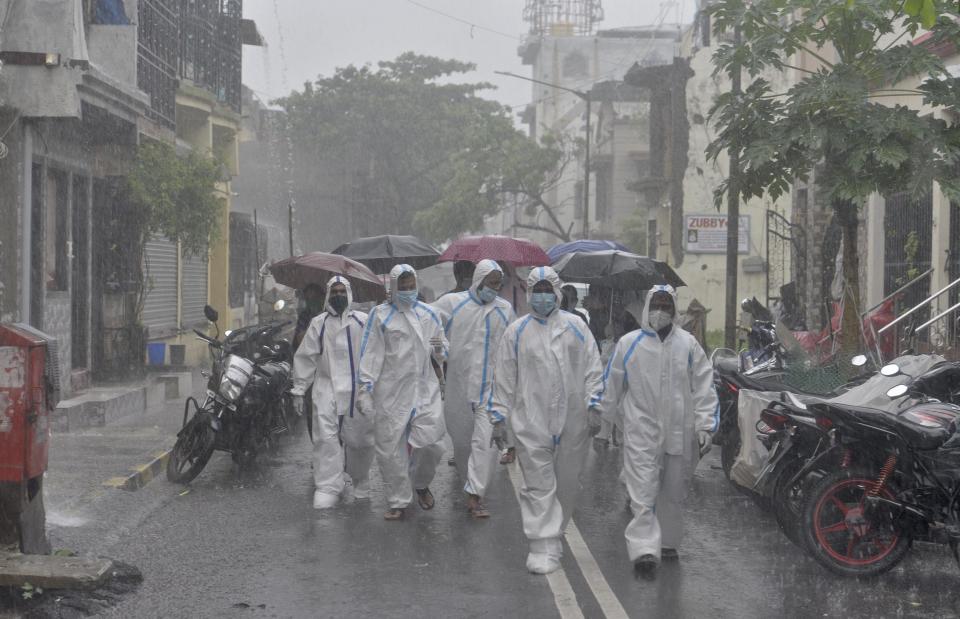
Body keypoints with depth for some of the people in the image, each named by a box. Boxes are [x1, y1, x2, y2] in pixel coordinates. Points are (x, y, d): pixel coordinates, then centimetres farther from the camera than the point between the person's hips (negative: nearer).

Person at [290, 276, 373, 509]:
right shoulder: (319, 323, 7)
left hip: (358, 390, 0)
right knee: (326, 436, -11)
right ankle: (328, 487, -8)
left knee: (359, 439, 7)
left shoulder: (363, 322, 6)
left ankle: (359, 484, 27)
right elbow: (305, 358, 8)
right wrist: (298, 390, 4)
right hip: (327, 387, 0)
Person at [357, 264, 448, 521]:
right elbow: (371, 353, -2)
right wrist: (365, 387, -9)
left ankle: (421, 483, 22)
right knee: (391, 447, 1)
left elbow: (442, 354, 21)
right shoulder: (380, 315, 3)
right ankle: (398, 501, 16)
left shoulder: (429, 314, 13)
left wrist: (440, 350, -3)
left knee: (430, 441, -9)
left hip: (425, 387, 2)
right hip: (391, 391, -2)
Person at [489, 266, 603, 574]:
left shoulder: (576, 327, 9)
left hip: (572, 420, 2)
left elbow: (592, 369, 9)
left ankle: (553, 534, 27)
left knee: (566, 482, 10)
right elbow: (504, 377, 7)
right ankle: (542, 547, -7)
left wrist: (594, 405, 0)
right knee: (539, 485, -7)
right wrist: (499, 415, 4)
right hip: (531, 420, -2)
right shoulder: (517, 331, 7)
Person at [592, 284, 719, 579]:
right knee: (643, 492, -11)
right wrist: (598, 413, 16)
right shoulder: (628, 344, 3)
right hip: (641, 431, -2)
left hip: (679, 433, 2)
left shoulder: (687, 344, 5)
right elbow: (611, 384, 13)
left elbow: (704, 387, 5)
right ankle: (644, 549, -17)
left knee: (672, 493, 14)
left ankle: (667, 541, 30)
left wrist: (705, 426, -1)